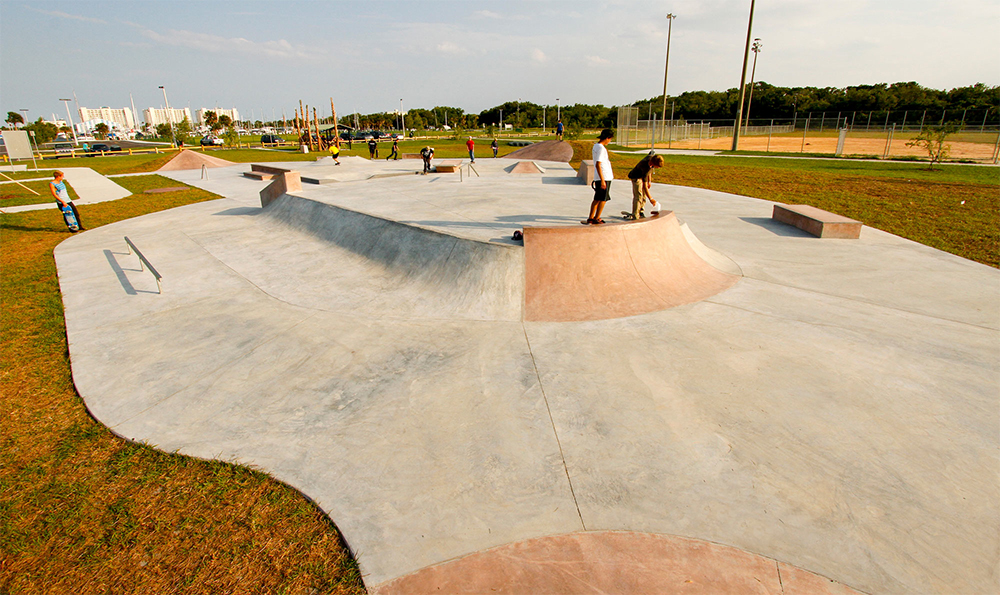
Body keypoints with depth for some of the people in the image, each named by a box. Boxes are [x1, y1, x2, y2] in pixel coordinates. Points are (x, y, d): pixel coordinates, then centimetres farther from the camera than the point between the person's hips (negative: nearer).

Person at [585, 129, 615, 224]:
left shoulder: (596, 146, 15)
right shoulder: (601, 148, -16)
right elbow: (598, 164, -22)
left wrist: (610, 171, 36)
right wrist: (602, 180, -24)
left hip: (601, 177, 9)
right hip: (604, 177, -9)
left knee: (597, 199, 13)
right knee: (603, 199, -1)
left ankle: (591, 218, 16)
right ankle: (597, 219, 4)